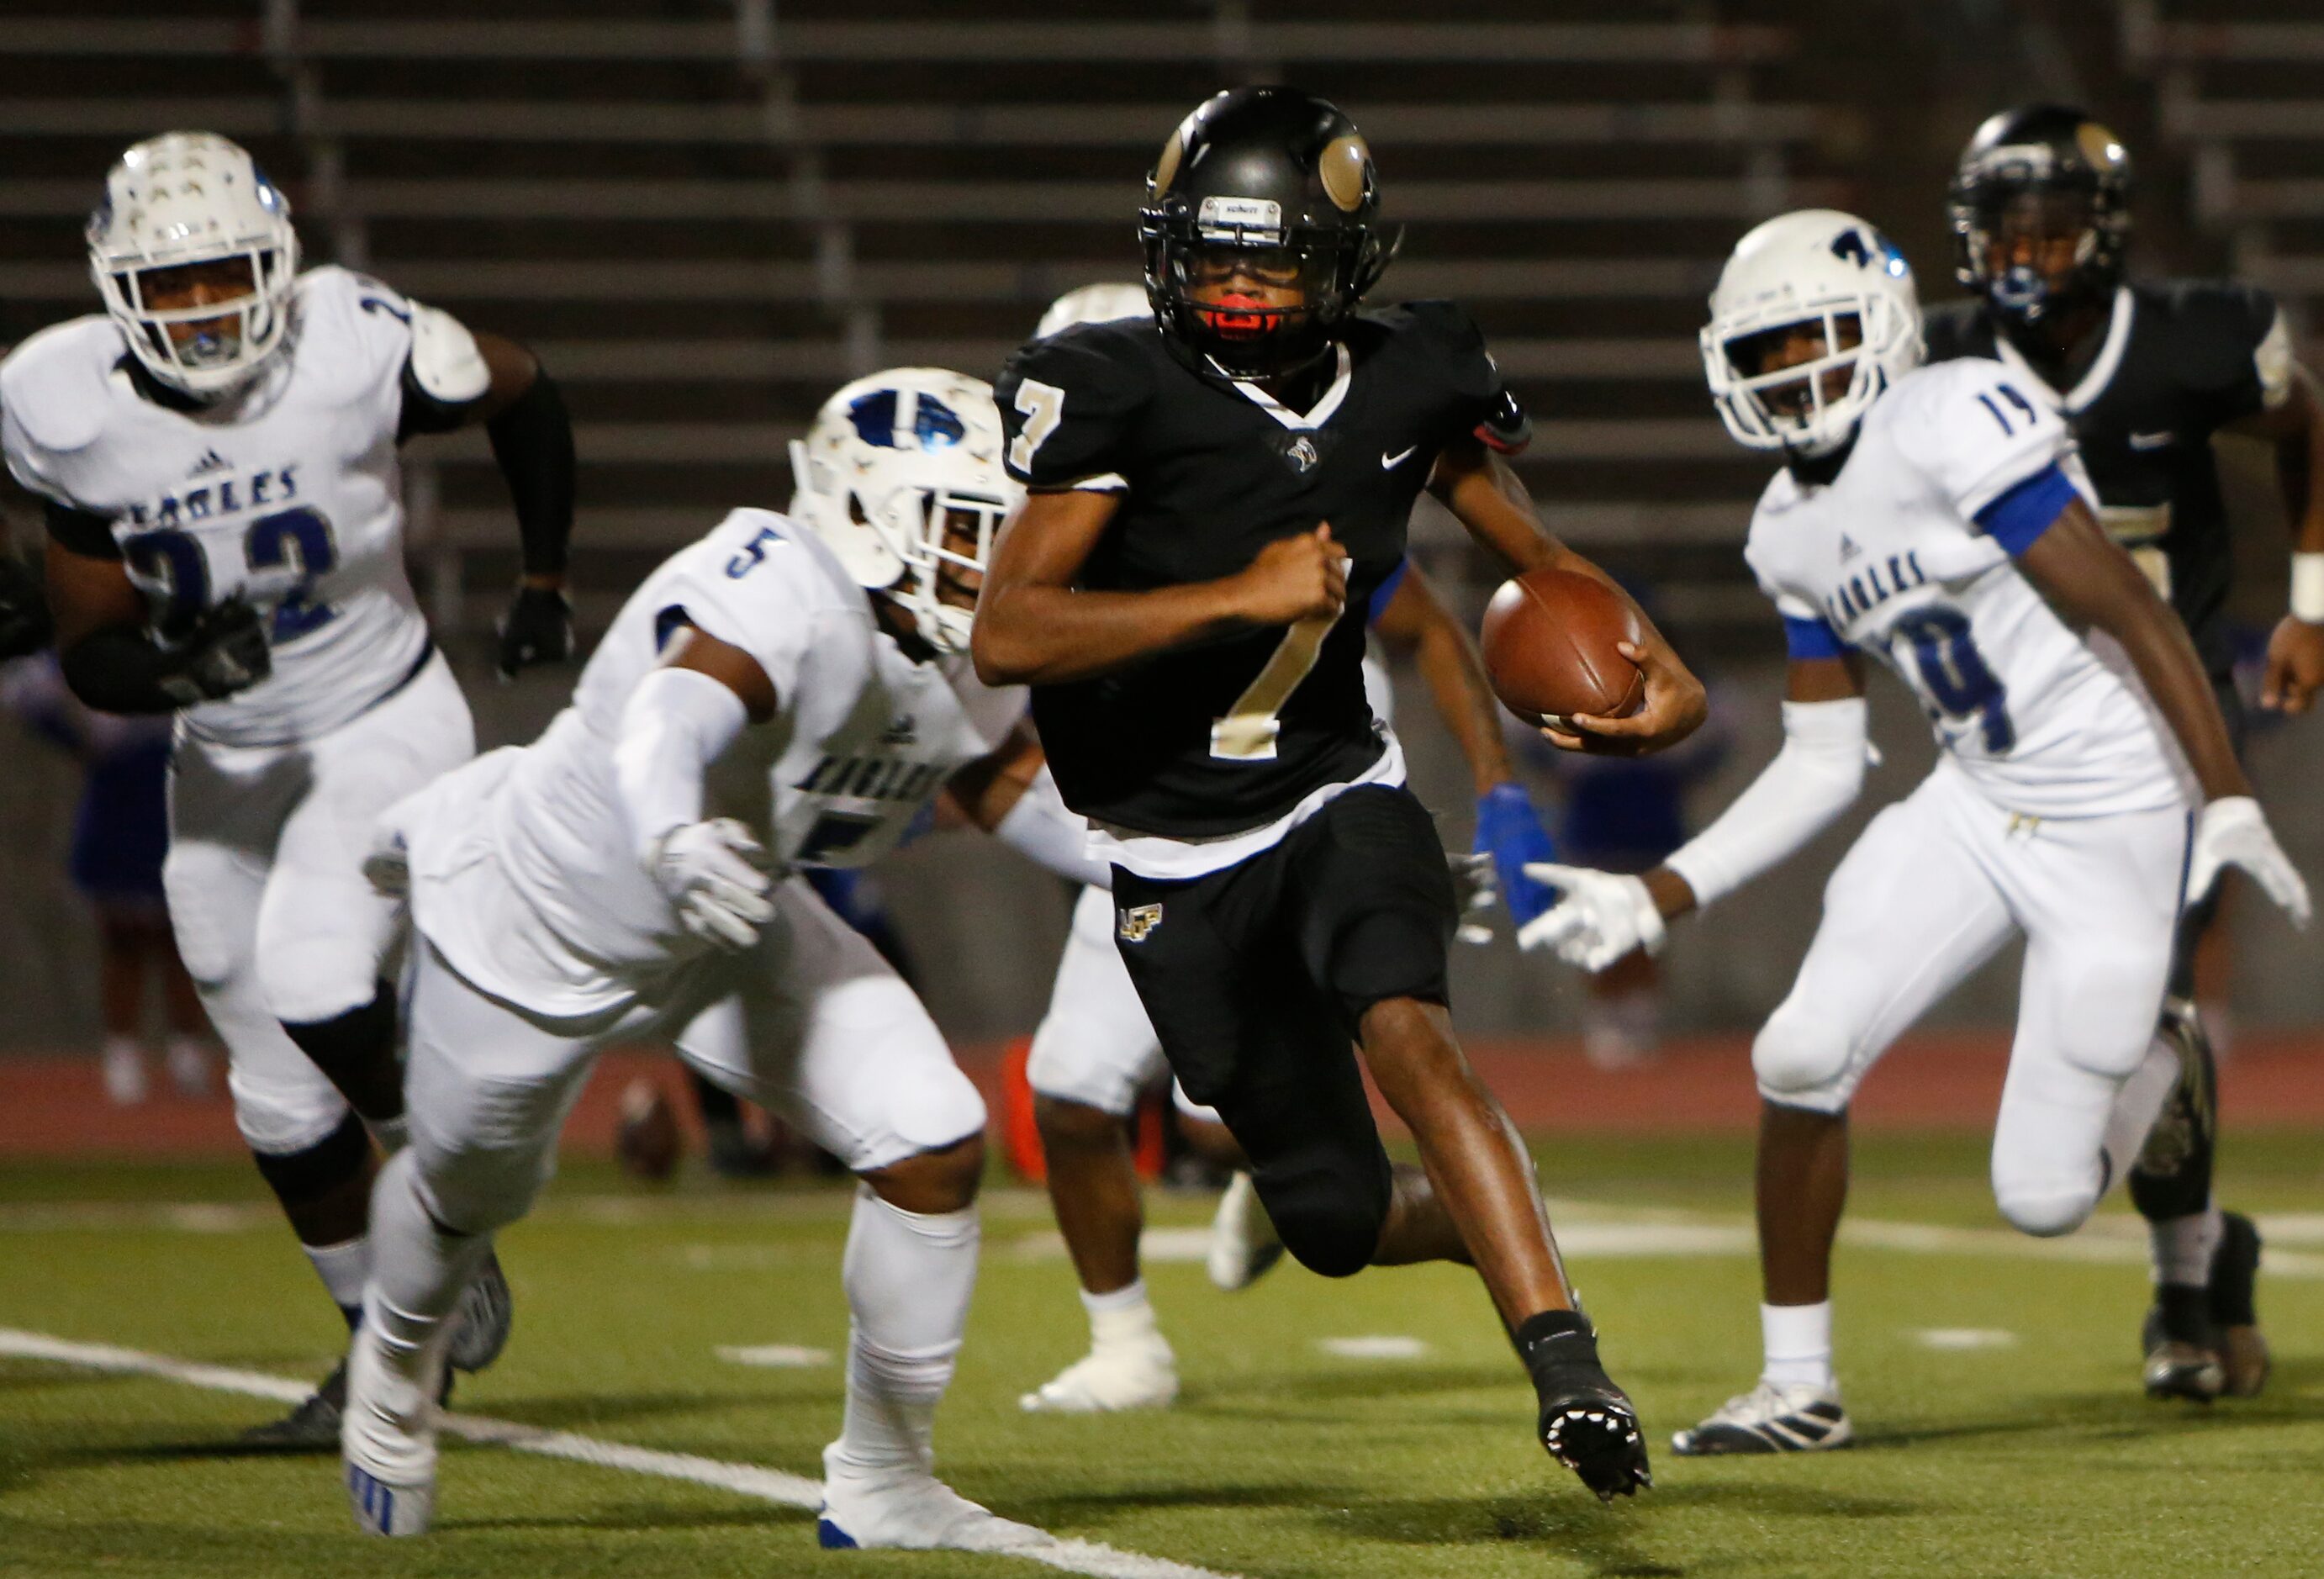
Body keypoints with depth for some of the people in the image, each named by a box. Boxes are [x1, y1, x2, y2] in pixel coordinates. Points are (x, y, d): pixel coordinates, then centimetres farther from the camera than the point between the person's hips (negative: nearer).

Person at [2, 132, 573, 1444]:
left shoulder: (357, 353, -23)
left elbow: (526, 395, 0)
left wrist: (545, 586, 7)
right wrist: (177, 670, -30)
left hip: (385, 726, -4)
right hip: (224, 758, 4)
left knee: (315, 987, -26)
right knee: (283, 1100, 9)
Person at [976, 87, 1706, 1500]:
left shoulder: (1407, 382, -2)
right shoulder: (1115, 393, -14)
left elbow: (1537, 556, 13)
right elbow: (1007, 636, -23)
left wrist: (1658, 666, -6)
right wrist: (1241, 596, -28)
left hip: (1340, 798, 1)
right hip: (1182, 862, -1)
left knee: (1405, 1024, -31)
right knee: (1341, 1224, 1)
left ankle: (1567, 1367, -35)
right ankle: (1497, 1217, 36)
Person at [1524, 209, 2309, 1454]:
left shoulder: (1950, 429, -20)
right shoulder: (1792, 533, 5)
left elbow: (2131, 615, -19)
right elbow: (1822, 767, 11)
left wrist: (2230, 807, -22)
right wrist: (1657, 898, 5)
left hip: (2118, 824, -7)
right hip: (1975, 807, 7)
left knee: (2043, 1195, -5)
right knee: (1801, 1057, -8)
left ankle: (2166, 1069, 30)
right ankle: (1799, 1387, 7)